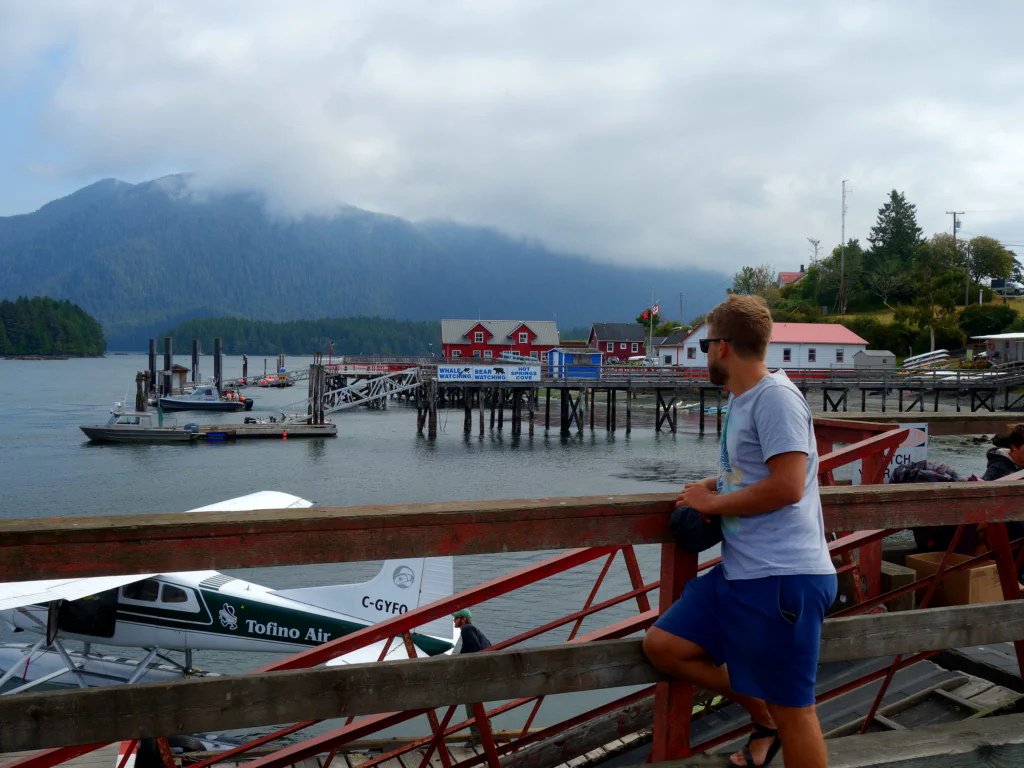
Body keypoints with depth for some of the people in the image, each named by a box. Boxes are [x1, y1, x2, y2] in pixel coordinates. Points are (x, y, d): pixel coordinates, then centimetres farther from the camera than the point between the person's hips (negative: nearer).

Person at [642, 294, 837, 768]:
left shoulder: (776, 396, -14)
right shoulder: (742, 400, 17)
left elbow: (787, 485, -22)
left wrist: (713, 502, -11)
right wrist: (717, 485, 9)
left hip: (783, 577, -10)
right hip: (738, 571, 10)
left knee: (791, 710, -2)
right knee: (662, 646, 7)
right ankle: (763, 717, 20)